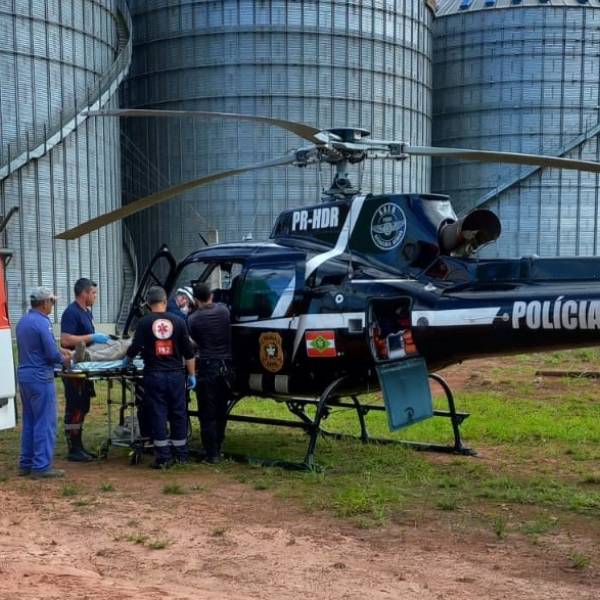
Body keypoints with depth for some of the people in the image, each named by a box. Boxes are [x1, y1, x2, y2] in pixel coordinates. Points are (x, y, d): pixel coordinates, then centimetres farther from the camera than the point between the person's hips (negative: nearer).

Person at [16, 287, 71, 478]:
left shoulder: (23, 322, 12)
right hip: (40, 377, -9)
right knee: (45, 423, -3)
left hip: (24, 375, 9)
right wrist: (64, 360, 2)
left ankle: (26, 463, 20)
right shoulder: (42, 322, -16)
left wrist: (58, 351, 19)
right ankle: (41, 466, -2)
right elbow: (51, 354, -18)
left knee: (29, 421, 15)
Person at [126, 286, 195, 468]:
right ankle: (181, 454, 19)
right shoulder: (178, 321, 1)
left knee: (158, 414, 3)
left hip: (154, 375, -2)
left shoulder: (144, 322, -5)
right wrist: (192, 374, 9)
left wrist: (128, 357, 16)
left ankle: (163, 457, 2)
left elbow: (135, 347, -6)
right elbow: (188, 352, 2)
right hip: (176, 374, 2)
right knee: (178, 414, 11)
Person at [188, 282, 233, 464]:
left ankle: (212, 454, 1)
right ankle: (218, 448, 25)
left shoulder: (193, 319, -10)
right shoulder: (224, 310, 1)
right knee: (221, 411, 16)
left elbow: (195, 342, 3)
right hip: (226, 366, 4)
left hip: (207, 367, -4)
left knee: (208, 413, 2)